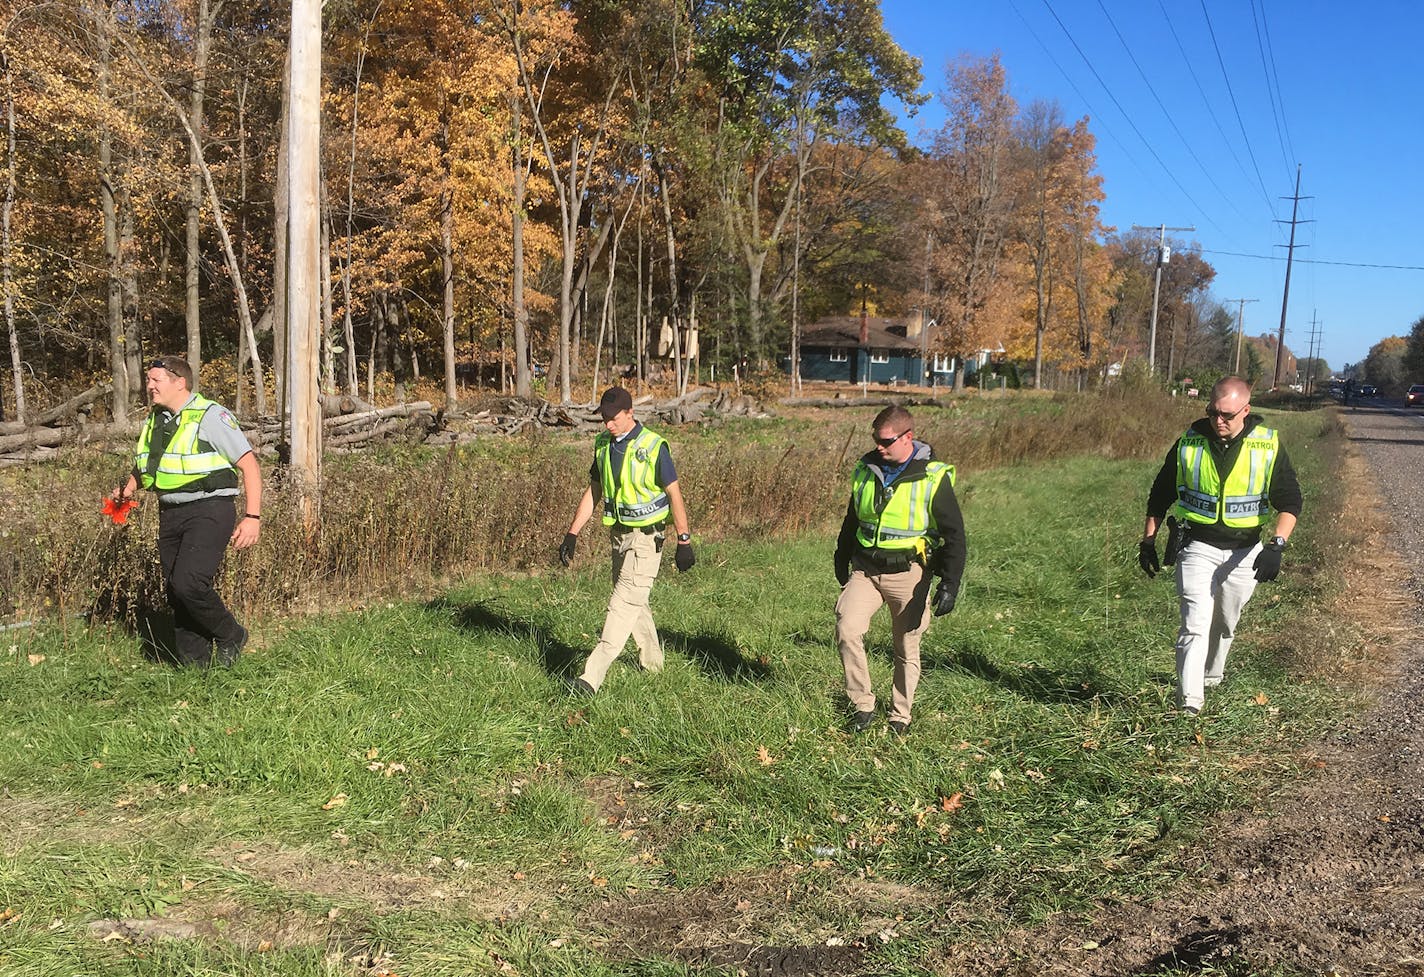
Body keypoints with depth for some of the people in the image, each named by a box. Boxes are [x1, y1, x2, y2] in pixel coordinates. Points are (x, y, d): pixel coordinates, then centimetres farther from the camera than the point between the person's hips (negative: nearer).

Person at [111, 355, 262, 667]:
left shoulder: (211, 416, -10)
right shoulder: (153, 421, 12)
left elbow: (249, 464, -12)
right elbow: (143, 466, 30)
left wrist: (252, 516, -19)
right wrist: (128, 489, 8)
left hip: (208, 512, -8)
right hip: (171, 514, 8)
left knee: (188, 583, -22)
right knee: (176, 592, 8)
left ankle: (231, 636, 3)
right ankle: (193, 664, 20)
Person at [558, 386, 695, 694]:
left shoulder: (653, 446, -13)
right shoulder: (602, 445, 5)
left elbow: (674, 494, -9)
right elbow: (593, 492, 12)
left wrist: (684, 541, -9)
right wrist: (572, 534, 8)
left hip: (647, 536, -7)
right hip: (619, 532, 7)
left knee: (623, 602, -13)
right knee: (634, 601, 16)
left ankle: (592, 676, -18)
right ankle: (652, 662, 34)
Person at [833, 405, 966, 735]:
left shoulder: (933, 478, -11)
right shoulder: (866, 469, 3)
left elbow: (954, 535, -8)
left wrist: (949, 584, -14)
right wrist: (842, 563, 22)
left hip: (908, 574, -3)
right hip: (865, 569, 3)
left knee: (907, 649, 9)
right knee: (847, 629, -15)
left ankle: (900, 715, 28)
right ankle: (862, 704, 0)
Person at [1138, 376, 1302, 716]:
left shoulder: (1268, 445, -6)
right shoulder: (1190, 442, -4)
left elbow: (1290, 501, -4)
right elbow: (1161, 493, 8)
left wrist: (1276, 545, -19)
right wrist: (1148, 541, 6)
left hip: (1244, 552, 1)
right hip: (1196, 547, -1)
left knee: (1224, 624, 18)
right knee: (1196, 625, -14)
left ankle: (1211, 675, 44)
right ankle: (1189, 704, -17)